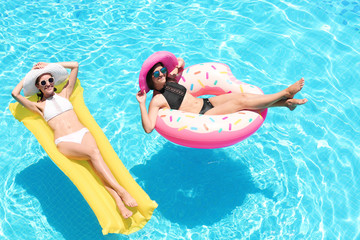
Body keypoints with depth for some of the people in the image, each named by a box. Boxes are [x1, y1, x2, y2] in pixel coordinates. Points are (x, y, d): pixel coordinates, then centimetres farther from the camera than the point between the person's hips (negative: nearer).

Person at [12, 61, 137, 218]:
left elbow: (75, 65, 27)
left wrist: (50, 65, 31)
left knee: (95, 163, -28)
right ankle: (121, 191, -39)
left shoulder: (63, 94, 25)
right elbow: (15, 94, 6)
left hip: (83, 133, 2)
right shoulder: (40, 106, 19)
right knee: (93, 152, -32)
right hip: (64, 142, -2)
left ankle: (119, 201, -40)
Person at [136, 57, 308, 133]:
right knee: (242, 102, -16)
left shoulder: (169, 81, 9)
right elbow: (148, 128, -25)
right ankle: (285, 93, -5)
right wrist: (142, 104, -31)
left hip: (207, 102, 8)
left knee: (243, 96, -10)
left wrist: (175, 70, 5)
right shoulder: (157, 100, -13)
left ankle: (286, 103, -5)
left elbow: (181, 62, 26)